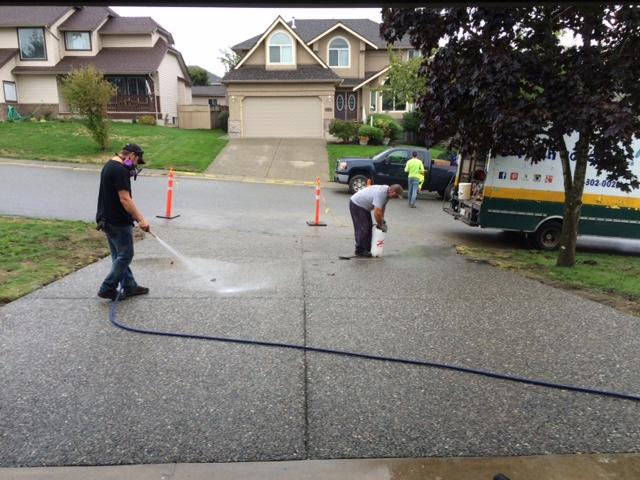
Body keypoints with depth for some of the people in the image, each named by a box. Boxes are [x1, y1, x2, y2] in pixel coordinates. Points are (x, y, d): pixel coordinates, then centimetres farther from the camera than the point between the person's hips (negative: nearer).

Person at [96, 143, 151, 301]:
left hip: (107, 219, 11)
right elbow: (125, 199, -25)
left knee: (119, 255, 15)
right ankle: (108, 288, 7)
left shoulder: (109, 165, 13)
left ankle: (129, 286, 25)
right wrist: (141, 219, -22)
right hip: (118, 222, -11)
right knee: (125, 256, 1)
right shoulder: (120, 170, -19)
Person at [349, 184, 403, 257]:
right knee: (362, 228, -10)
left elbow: (382, 207, 10)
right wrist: (380, 225, -19)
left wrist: (382, 221, 4)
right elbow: (377, 213, -34)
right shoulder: (381, 193, -32)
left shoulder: (387, 192, -1)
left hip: (364, 205, 10)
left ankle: (367, 249, 17)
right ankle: (360, 251, -2)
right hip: (356, 204, -10)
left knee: (369, 227, 11)